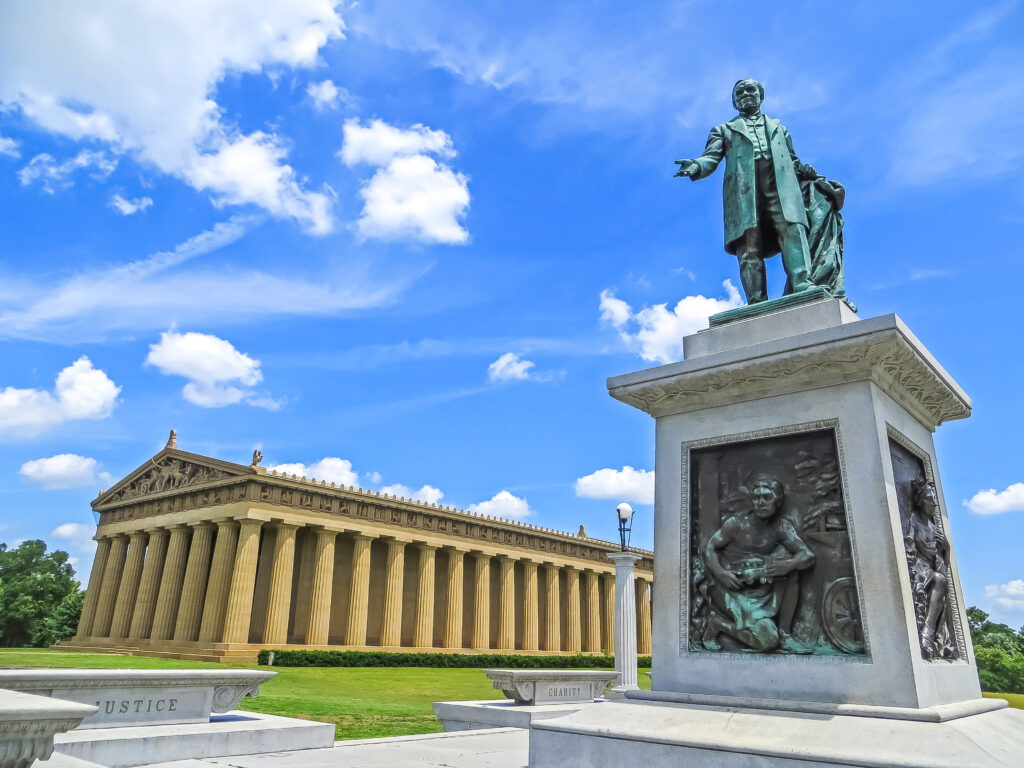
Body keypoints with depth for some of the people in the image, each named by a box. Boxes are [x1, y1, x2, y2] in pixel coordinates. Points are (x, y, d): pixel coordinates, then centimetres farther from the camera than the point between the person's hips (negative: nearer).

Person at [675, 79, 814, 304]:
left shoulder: (778, 127, 36)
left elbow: (794, 161, 32)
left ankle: (803, 287, -37)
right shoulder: (724, 130, 28)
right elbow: (711, 157, 10)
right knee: (748, 245, -17)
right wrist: (696, 166, -13)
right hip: (744, 190, -2)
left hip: (780, 185, 2)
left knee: (792, 230, -24)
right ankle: (757, 304, -26)